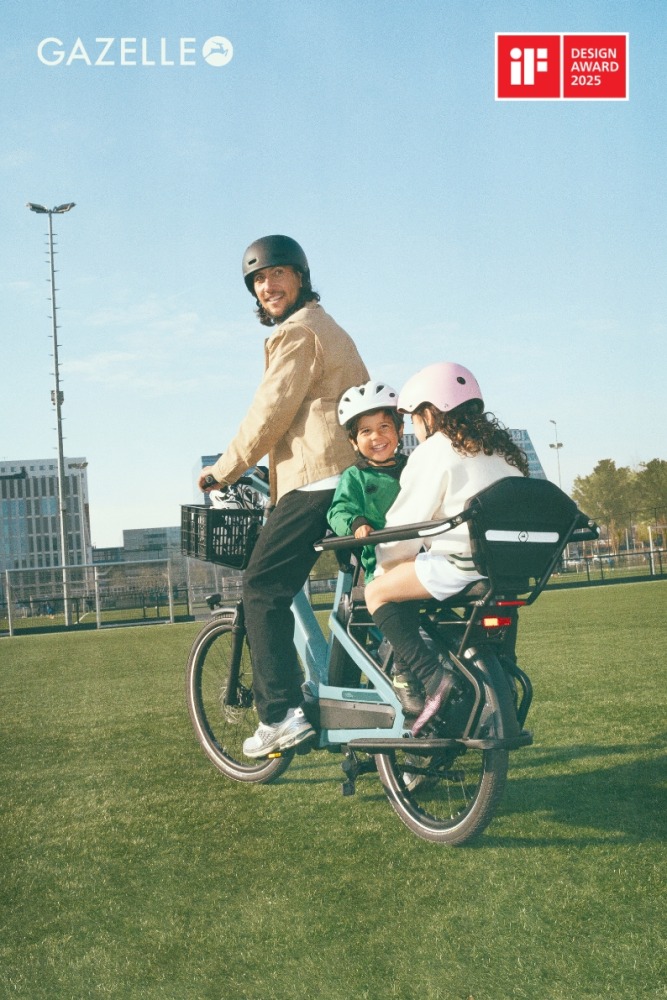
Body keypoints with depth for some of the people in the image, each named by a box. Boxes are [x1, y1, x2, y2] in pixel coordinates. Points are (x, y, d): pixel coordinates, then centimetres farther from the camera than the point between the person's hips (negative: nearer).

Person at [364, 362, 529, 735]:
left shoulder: (435, 451, -1)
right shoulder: (503, 449, 21)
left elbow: (407, 524, -4)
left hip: (462, 564, -9)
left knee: (378, 592, 0)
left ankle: (432, 676, -17)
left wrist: (383, 567, 10)